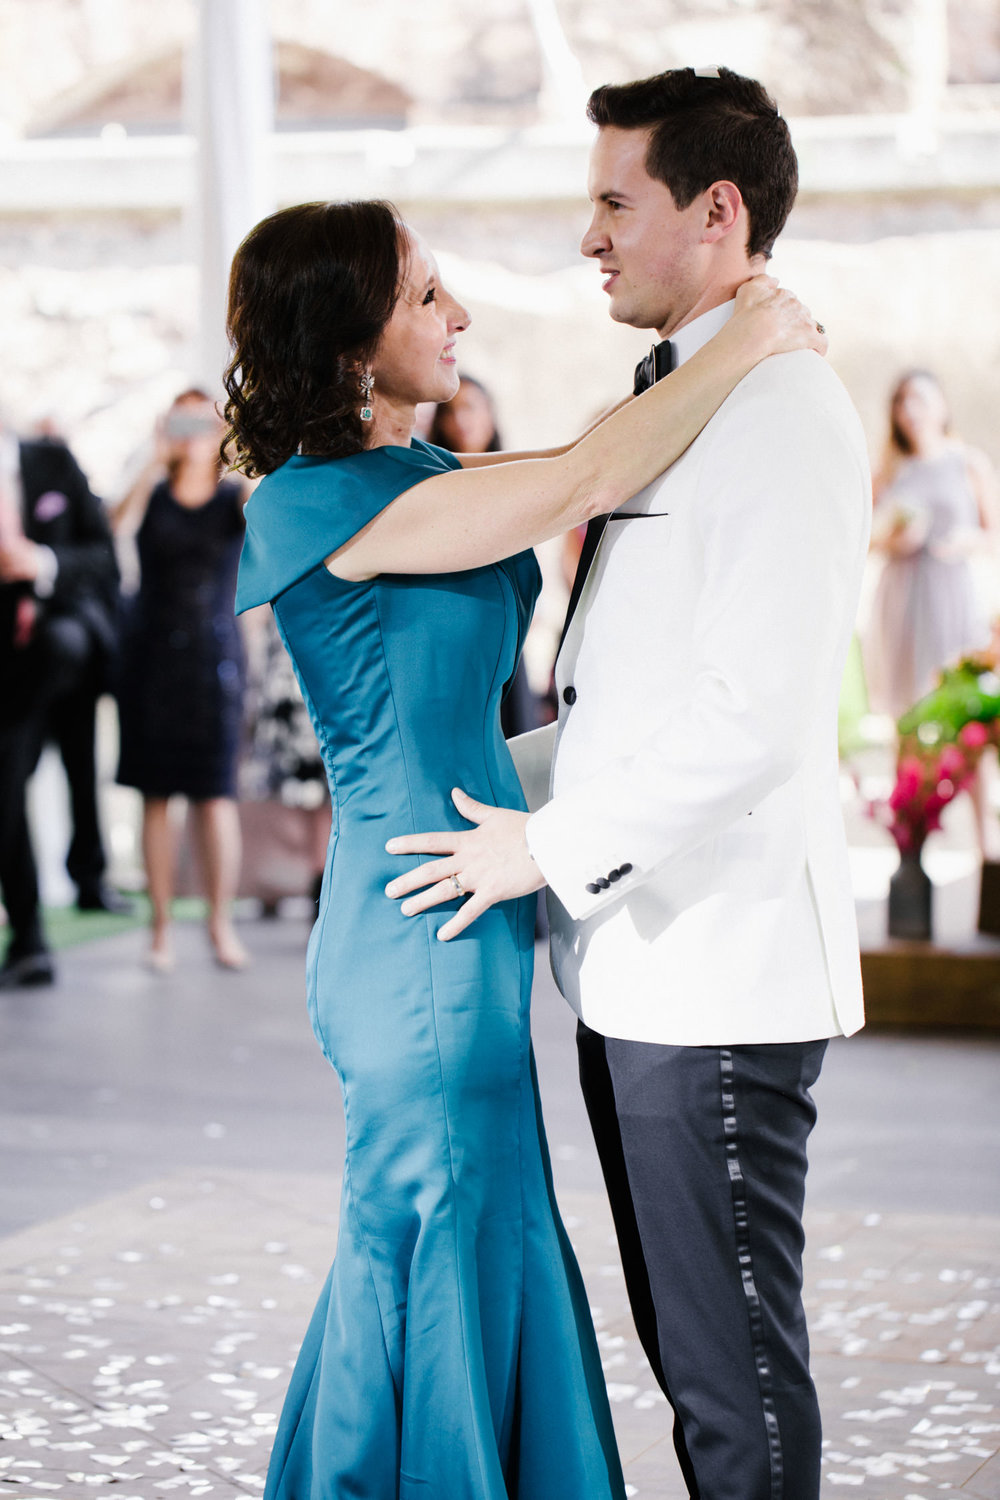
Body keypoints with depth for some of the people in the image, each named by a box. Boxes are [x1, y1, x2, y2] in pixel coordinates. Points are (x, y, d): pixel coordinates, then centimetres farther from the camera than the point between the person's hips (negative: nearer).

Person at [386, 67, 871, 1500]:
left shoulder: (783, 415, -14)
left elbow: (757, 714, -22)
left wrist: (555, 845, -16)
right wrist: (483, 790, 17)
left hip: (719, 974, -10)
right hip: (639, 960, 10)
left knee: (735, 1357, -1)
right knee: (682, 1334, 16)